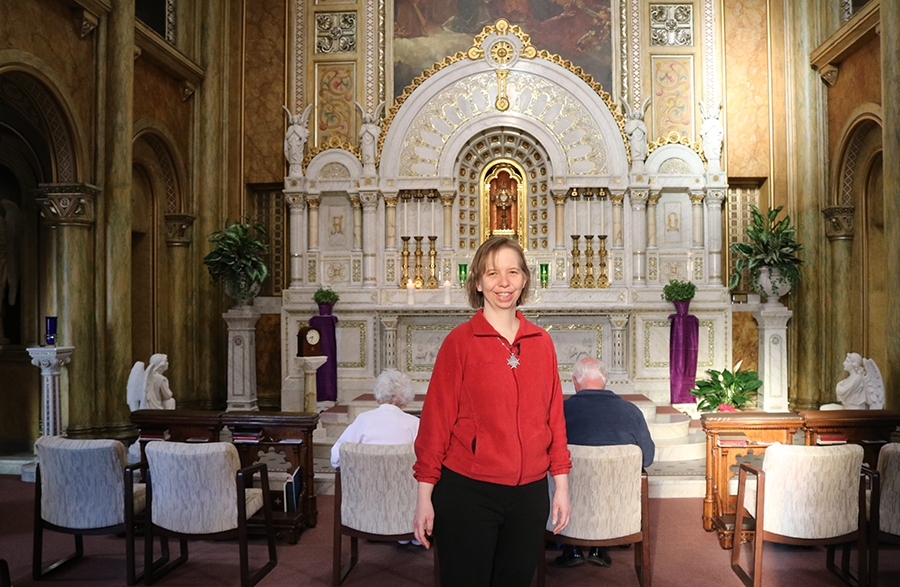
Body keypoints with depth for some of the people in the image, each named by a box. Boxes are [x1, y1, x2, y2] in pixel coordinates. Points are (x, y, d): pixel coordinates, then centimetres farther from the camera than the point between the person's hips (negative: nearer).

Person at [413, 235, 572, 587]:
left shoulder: (541, 342, 6)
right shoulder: (459, 342, -6)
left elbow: (554, 416, 10)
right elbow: (436, 419, -6)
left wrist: (561, 485, 9)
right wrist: (425, 494, -7)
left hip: (530, 492, 4)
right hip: (468, 491, -4)